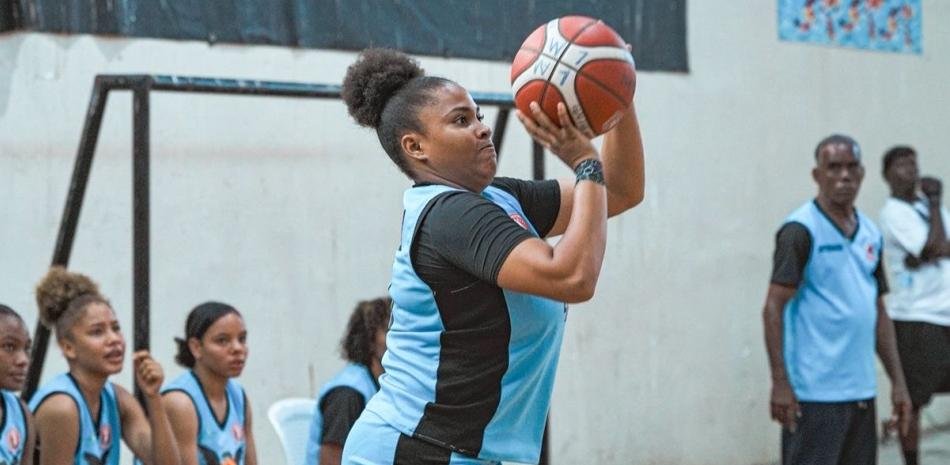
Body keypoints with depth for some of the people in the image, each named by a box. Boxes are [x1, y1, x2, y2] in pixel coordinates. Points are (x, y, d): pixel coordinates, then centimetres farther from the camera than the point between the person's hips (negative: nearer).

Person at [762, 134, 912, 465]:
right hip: (814, 392, -7)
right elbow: (773, 307, -11)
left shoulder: (870, 234, 14)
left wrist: (898, 381, 14)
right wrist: (780, 382, -18)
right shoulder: (801, 230, -8)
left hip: (861, 389, 7)